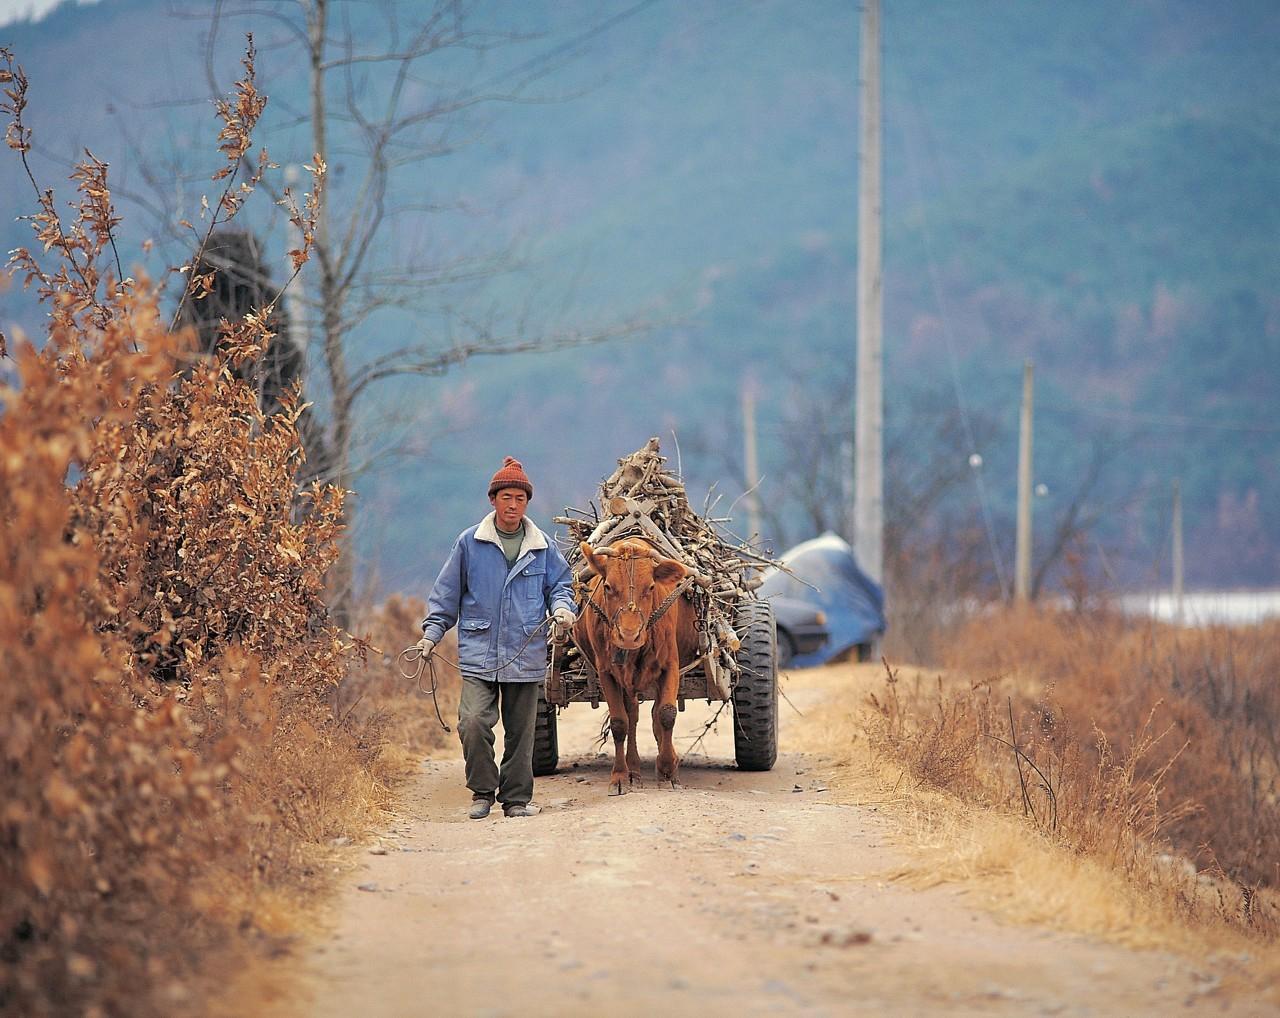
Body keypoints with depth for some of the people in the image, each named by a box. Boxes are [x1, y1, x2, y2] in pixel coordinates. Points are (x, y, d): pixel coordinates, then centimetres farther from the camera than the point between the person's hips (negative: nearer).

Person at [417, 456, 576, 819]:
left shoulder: (543, 547, 8)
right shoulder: (470, 543, 4)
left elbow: (560, 584, 17)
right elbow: (447, 592, 9)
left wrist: (562, 607, -6)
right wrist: (432, 632, 3)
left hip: (526, 656, 2)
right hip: (478, 652, -2)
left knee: (521, 731, 6)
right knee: (474, 722, -17)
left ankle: (517, 799, 19)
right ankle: (482, 792, 1)